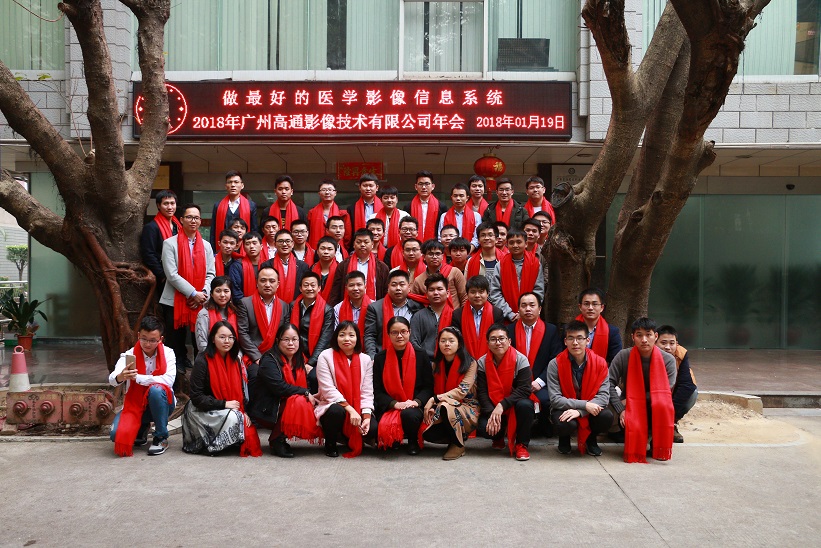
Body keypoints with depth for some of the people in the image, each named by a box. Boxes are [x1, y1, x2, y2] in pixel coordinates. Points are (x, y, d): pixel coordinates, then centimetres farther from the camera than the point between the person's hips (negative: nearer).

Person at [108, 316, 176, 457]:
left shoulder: (167, 353, -10)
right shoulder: (129, 355, -8)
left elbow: (169, 380, -27)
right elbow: (112, 379, -24)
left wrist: (137, 378, -29)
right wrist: (121, 377, -49)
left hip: (160, 403, -2)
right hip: (135, 404, 2)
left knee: (156, 390, -35)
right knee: (117, 434, -23)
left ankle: (161, 437, -14)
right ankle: (141, 429, 15)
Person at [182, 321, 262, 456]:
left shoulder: (235, 361, 6)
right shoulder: (202, 361, -13)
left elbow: (241, 390, 9)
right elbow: (196, 397, -15)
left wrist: (244, 412, -7)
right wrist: (224, 404, -21)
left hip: (232, 409, 5)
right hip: (203, 411, -5)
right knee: (232, 417, -31)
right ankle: (209, 444, -10)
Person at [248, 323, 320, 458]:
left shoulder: (299, 360, 10)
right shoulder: (269, 360, -13)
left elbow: (306, 385, 12)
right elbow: (279, 387, -24)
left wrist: (312, 396, -10)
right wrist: (306, 393, -18)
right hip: (267, 410, -8)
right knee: (299, 401, -30)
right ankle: (276, 441, -13)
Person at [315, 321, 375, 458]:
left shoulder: (365, 359, 3)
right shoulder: (325, 356, -7)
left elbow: (367, 392, -1)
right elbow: (328, 390, -15)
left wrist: (367, 416, -17)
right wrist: (349, 409, -24)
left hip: (358, 411, 3)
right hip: (332, 406, -3)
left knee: (373, 429, -24)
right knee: (336, 411, -37)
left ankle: (348, 438, 12)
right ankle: (330, 443, -4)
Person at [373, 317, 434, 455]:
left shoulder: (421, 355, 4)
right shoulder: (380, 358, 5)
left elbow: (429, 386, 4)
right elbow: (377, 391, 2)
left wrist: (416, 401, -15)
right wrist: (395, 404, -16)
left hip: (414, 407, 0)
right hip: (389, 408, 0)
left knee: (409, 415, -36)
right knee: (386, 427, -32)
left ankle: (413, 442, 0)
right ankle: (394, 441, 8)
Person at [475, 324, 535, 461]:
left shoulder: (520, 360, -12)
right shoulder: (482, 363, -4)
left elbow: (524, 390, -20)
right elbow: (481, 392, -8)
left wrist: (502, 405, -29)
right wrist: (491, 413, -24)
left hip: (514, 406, -1)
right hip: (492, 407, 2)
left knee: (525, 405, -36)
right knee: (482, 428, -28)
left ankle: (521, 445, -10)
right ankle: (498, 437, 14)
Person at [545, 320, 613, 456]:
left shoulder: (600, 363, -8)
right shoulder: (555, 364, -13)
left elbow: (604, 396, -14)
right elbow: (555, 399, -17)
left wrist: (579, 411, -29)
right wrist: (585, 405, -27)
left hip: (590, 410, 2)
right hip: (564, 409, -2)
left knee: (607, 416, -29)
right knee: (567, 424, -35)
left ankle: (590, 440, 7)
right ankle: (564, 440, 6)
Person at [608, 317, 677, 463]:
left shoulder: (668, 360, -11)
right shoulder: (623, 356, -10)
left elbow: (666, 392, -15)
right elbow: (610, 384, -12)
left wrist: (628, 400, -18)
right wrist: (621, 410, -23)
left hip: (655, 411, 0)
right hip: (630, 409, 0)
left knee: (663, 405, -35)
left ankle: (658, 444, -6)